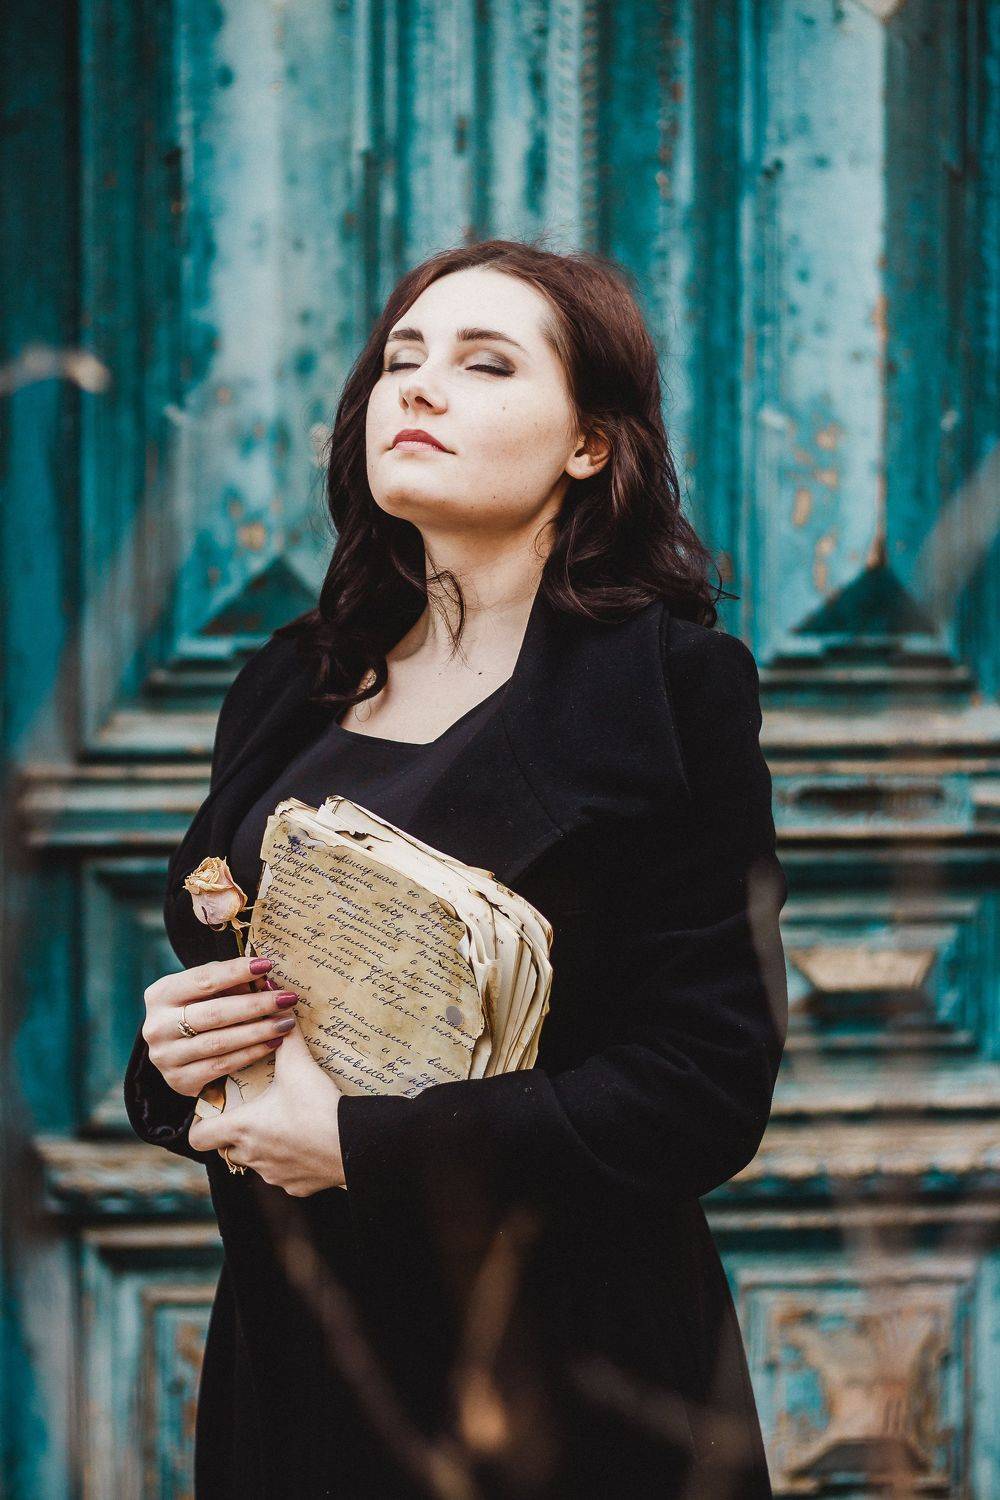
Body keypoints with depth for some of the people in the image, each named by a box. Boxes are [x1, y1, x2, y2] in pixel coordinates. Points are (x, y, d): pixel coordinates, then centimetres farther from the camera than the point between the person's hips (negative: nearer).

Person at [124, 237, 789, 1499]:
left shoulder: (673, 684, -8)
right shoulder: (291, 685, 10)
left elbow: (710, 1087, -15)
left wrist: (366, 1145, -18)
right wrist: (169, 1060, -6)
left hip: (558, 1386, -5)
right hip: (290, 1349, 5)